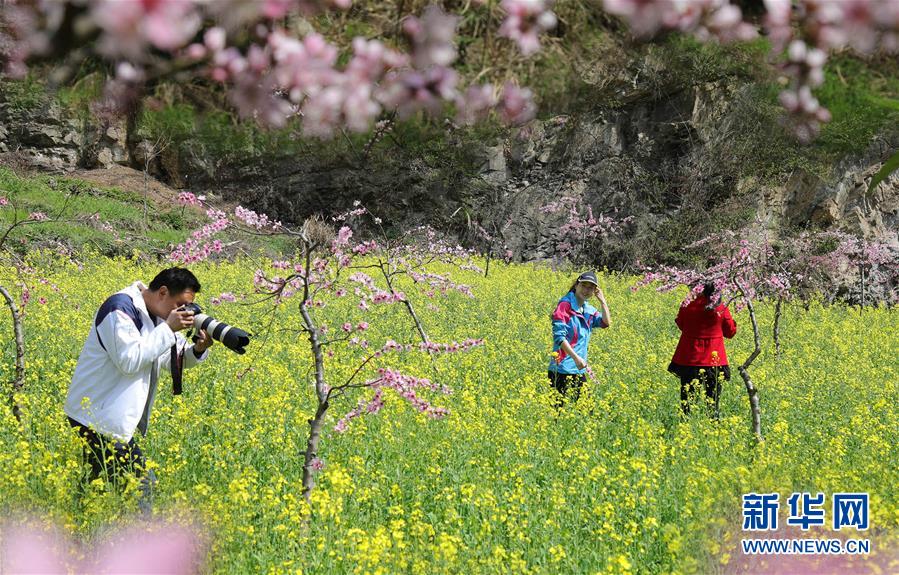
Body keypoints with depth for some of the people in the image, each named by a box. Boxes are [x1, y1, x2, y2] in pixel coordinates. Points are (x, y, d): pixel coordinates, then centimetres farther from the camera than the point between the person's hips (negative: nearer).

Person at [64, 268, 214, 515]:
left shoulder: (155, 315, 12)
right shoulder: (121, 309, -17)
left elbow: (172, 360, 16)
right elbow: (130, 360, -27)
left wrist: (198, 349, -5)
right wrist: (168, 328, -22)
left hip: (122, 418, 10)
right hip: (98, 418, -10)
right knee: (141, 484, -13)